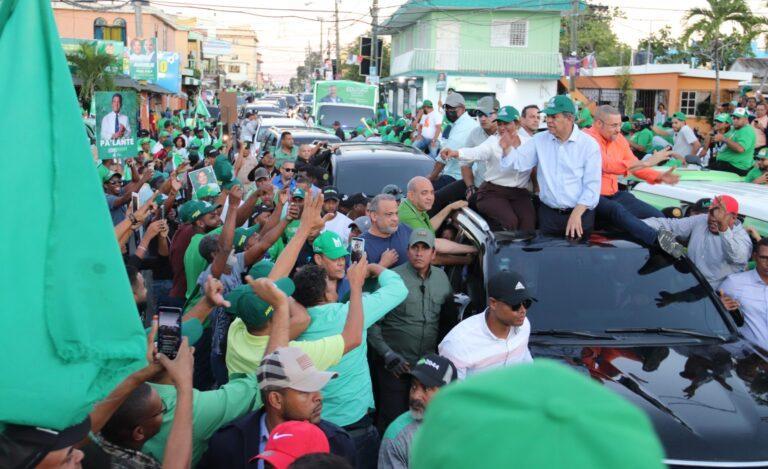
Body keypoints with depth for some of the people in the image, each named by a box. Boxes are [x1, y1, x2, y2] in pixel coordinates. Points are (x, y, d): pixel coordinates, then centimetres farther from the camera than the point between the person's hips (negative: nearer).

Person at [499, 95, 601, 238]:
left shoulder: (589, 144, -5)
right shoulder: (539, 140, 4)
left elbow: (592, 184, -8)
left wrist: (576, 214, -17)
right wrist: (508, 148, -18)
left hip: (580, 213, -2)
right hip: (548, 214, 2)